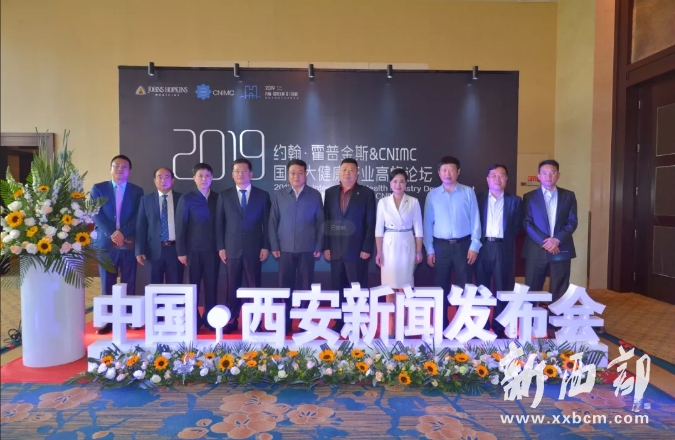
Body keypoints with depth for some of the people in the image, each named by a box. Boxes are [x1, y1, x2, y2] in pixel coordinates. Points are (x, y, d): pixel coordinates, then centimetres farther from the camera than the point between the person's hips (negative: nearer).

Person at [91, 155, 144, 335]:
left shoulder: (137, 191, 8)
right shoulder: (98, 188, 8)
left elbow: (138, 217, -1)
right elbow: (96, 214, -3)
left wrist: (123, 233, -15)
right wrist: (112, 234, -15)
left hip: (129, 244, 0)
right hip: (106, 243, 0)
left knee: (129, 284, 5)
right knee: (107, 285, 5)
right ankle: (108, 321, 12)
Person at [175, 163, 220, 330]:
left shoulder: (218, 198, 6)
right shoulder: (186, 199, 0)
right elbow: (180, 226, -2)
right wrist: (181, 251, -7)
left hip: (213, 249, 2)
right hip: (194, 250, -2)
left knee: (211, 285, 6)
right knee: (193, 285, 7)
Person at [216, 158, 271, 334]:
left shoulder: (262, 195, 5)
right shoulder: (224, 195, 8)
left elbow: (267, 223, 3)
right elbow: (219, 223, 6)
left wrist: (266, 246, -4)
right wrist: (221, 247, -1)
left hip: (254, 249, -1)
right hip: (232, 249, 1)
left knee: (254, 286, 4)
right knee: (232, 287, 7)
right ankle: (231, 321, 16)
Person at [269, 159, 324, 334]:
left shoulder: (315, 195, 3)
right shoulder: (279, 195, 6)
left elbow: (320, 222, 4)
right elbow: (273, 222, 6)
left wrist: (319, 246, -2)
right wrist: (274, 246, 0)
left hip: (307, 249, -1)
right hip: (285, 249, 1)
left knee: (305, 286, 5)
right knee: (285, 286, 3)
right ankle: (285, 323, 13)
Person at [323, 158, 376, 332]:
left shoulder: (367, 193, 1)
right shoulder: (330, 193, 10)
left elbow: (370, 224, -3)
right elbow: (326, 221, 9)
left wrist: (367, 249, -10)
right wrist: (326, 246, 3)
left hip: (357, 250, -3)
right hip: (336, 250, 3)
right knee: (338, 289, 8)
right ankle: (339, 323, 18)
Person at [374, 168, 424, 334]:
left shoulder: (413, 202, 1)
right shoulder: (383, 202, 1)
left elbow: (418, 228, 2)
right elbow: (379, 229, 1)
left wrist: (419, 251, -2)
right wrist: (379, 252, -4)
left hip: (407, 246, 0)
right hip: (389, 246, 1)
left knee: (405, 287, 3)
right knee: (389, 287, 4)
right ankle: (391, 326, 13)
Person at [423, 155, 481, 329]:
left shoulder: (468, 192, 1)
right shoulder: (432, 195, 4)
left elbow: (475, 220, 1)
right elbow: (428, 223, 4)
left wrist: (474, 245, -6)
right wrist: (429, 249, 0)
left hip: (463, 244, -1)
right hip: (440, 245, 1)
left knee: (464, 286, 6)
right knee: (441, 287, 8)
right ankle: (441, 325, 20)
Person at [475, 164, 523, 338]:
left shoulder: (515, 201, 8)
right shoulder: (478, 199, 9)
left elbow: (518, 226, 5)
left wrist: (507, 238, -3)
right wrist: (476, 242, -4)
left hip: (504, 249, 0)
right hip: (483, 247, 1)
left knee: (502, 290, 5)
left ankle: (500, 328, 15)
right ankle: (482, 328, 18)